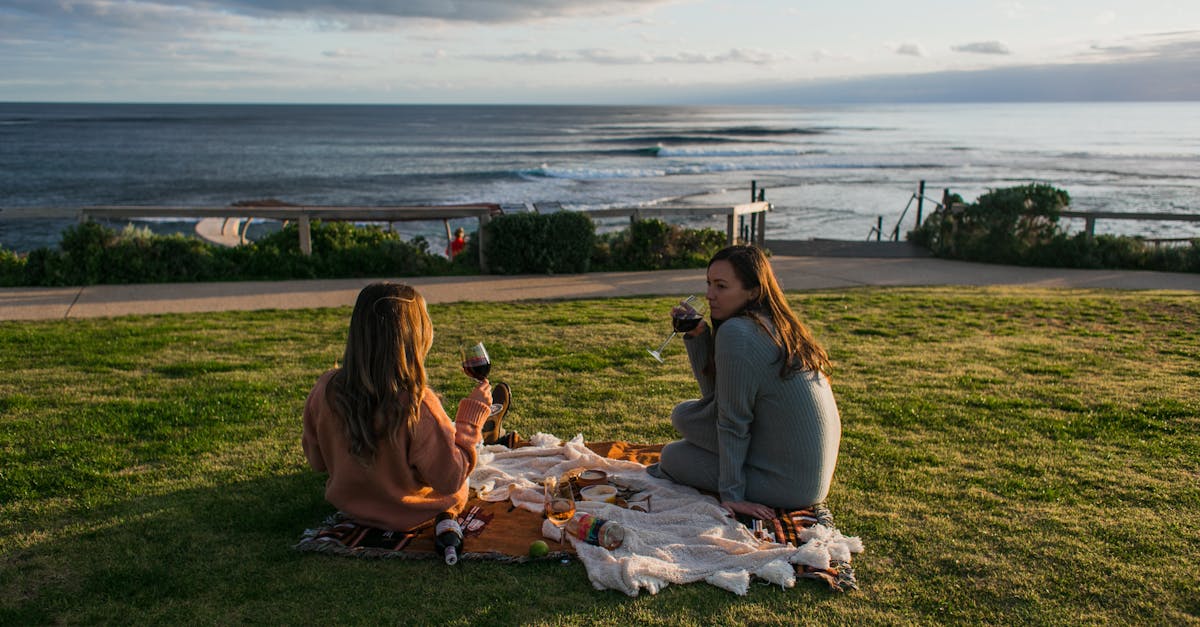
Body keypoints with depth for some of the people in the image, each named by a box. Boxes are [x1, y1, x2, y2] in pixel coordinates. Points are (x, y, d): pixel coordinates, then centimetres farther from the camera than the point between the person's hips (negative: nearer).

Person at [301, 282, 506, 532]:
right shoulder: (418, 405, -38)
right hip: (412, 515, -4)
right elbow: (450, 480, -26)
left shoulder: (324, 391, -23)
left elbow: (317, 461, -5)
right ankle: (484, 426, 59)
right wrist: (472, 414, -17)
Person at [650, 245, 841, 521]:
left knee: (671, 455, 3)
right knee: (684, 413, 12)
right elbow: (714, 394, 12)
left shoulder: (736, 332, -21)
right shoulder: (775, 325, 7)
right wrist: (697, 335, 3)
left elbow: (733, 421, -17)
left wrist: (732, 494, -11)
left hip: (788, 485, -9)